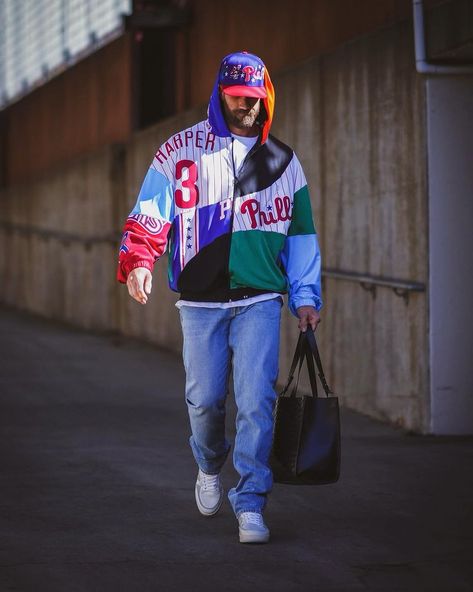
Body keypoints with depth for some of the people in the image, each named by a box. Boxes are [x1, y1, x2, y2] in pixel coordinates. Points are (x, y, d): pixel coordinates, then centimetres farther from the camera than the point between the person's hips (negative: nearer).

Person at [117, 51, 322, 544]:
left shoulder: (282, 160, 12)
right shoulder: (181, 150, 6)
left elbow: (301, 234, 15)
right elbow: (151, 212, -1)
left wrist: (305, 297, 8)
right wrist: (138, 262, -18)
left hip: (260, 300, 0)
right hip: (201, 301, 0)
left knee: (256, 402, -9)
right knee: (204, 398, 5)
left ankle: (250, 506, -5)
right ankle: (210, 465, 36)